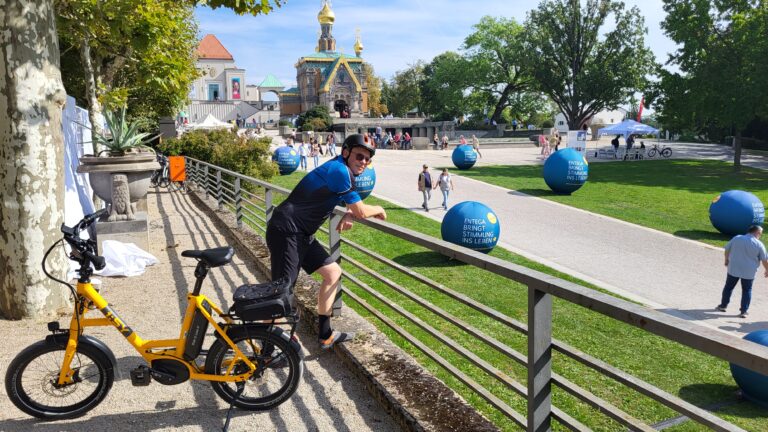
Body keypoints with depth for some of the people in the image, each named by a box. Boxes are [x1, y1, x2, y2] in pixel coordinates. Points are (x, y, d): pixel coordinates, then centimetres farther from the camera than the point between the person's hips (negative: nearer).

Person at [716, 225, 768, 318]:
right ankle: (743, 311, 11)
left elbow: (727, 250, 6)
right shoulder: (759, 244, -10)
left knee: (728, 287, 16)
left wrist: (727, 260, 22)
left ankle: (723, 305, 23)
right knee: (747, 291, 11)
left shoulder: (737, 238, -3)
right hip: (749, 272, -2)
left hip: (733, 269, 2)